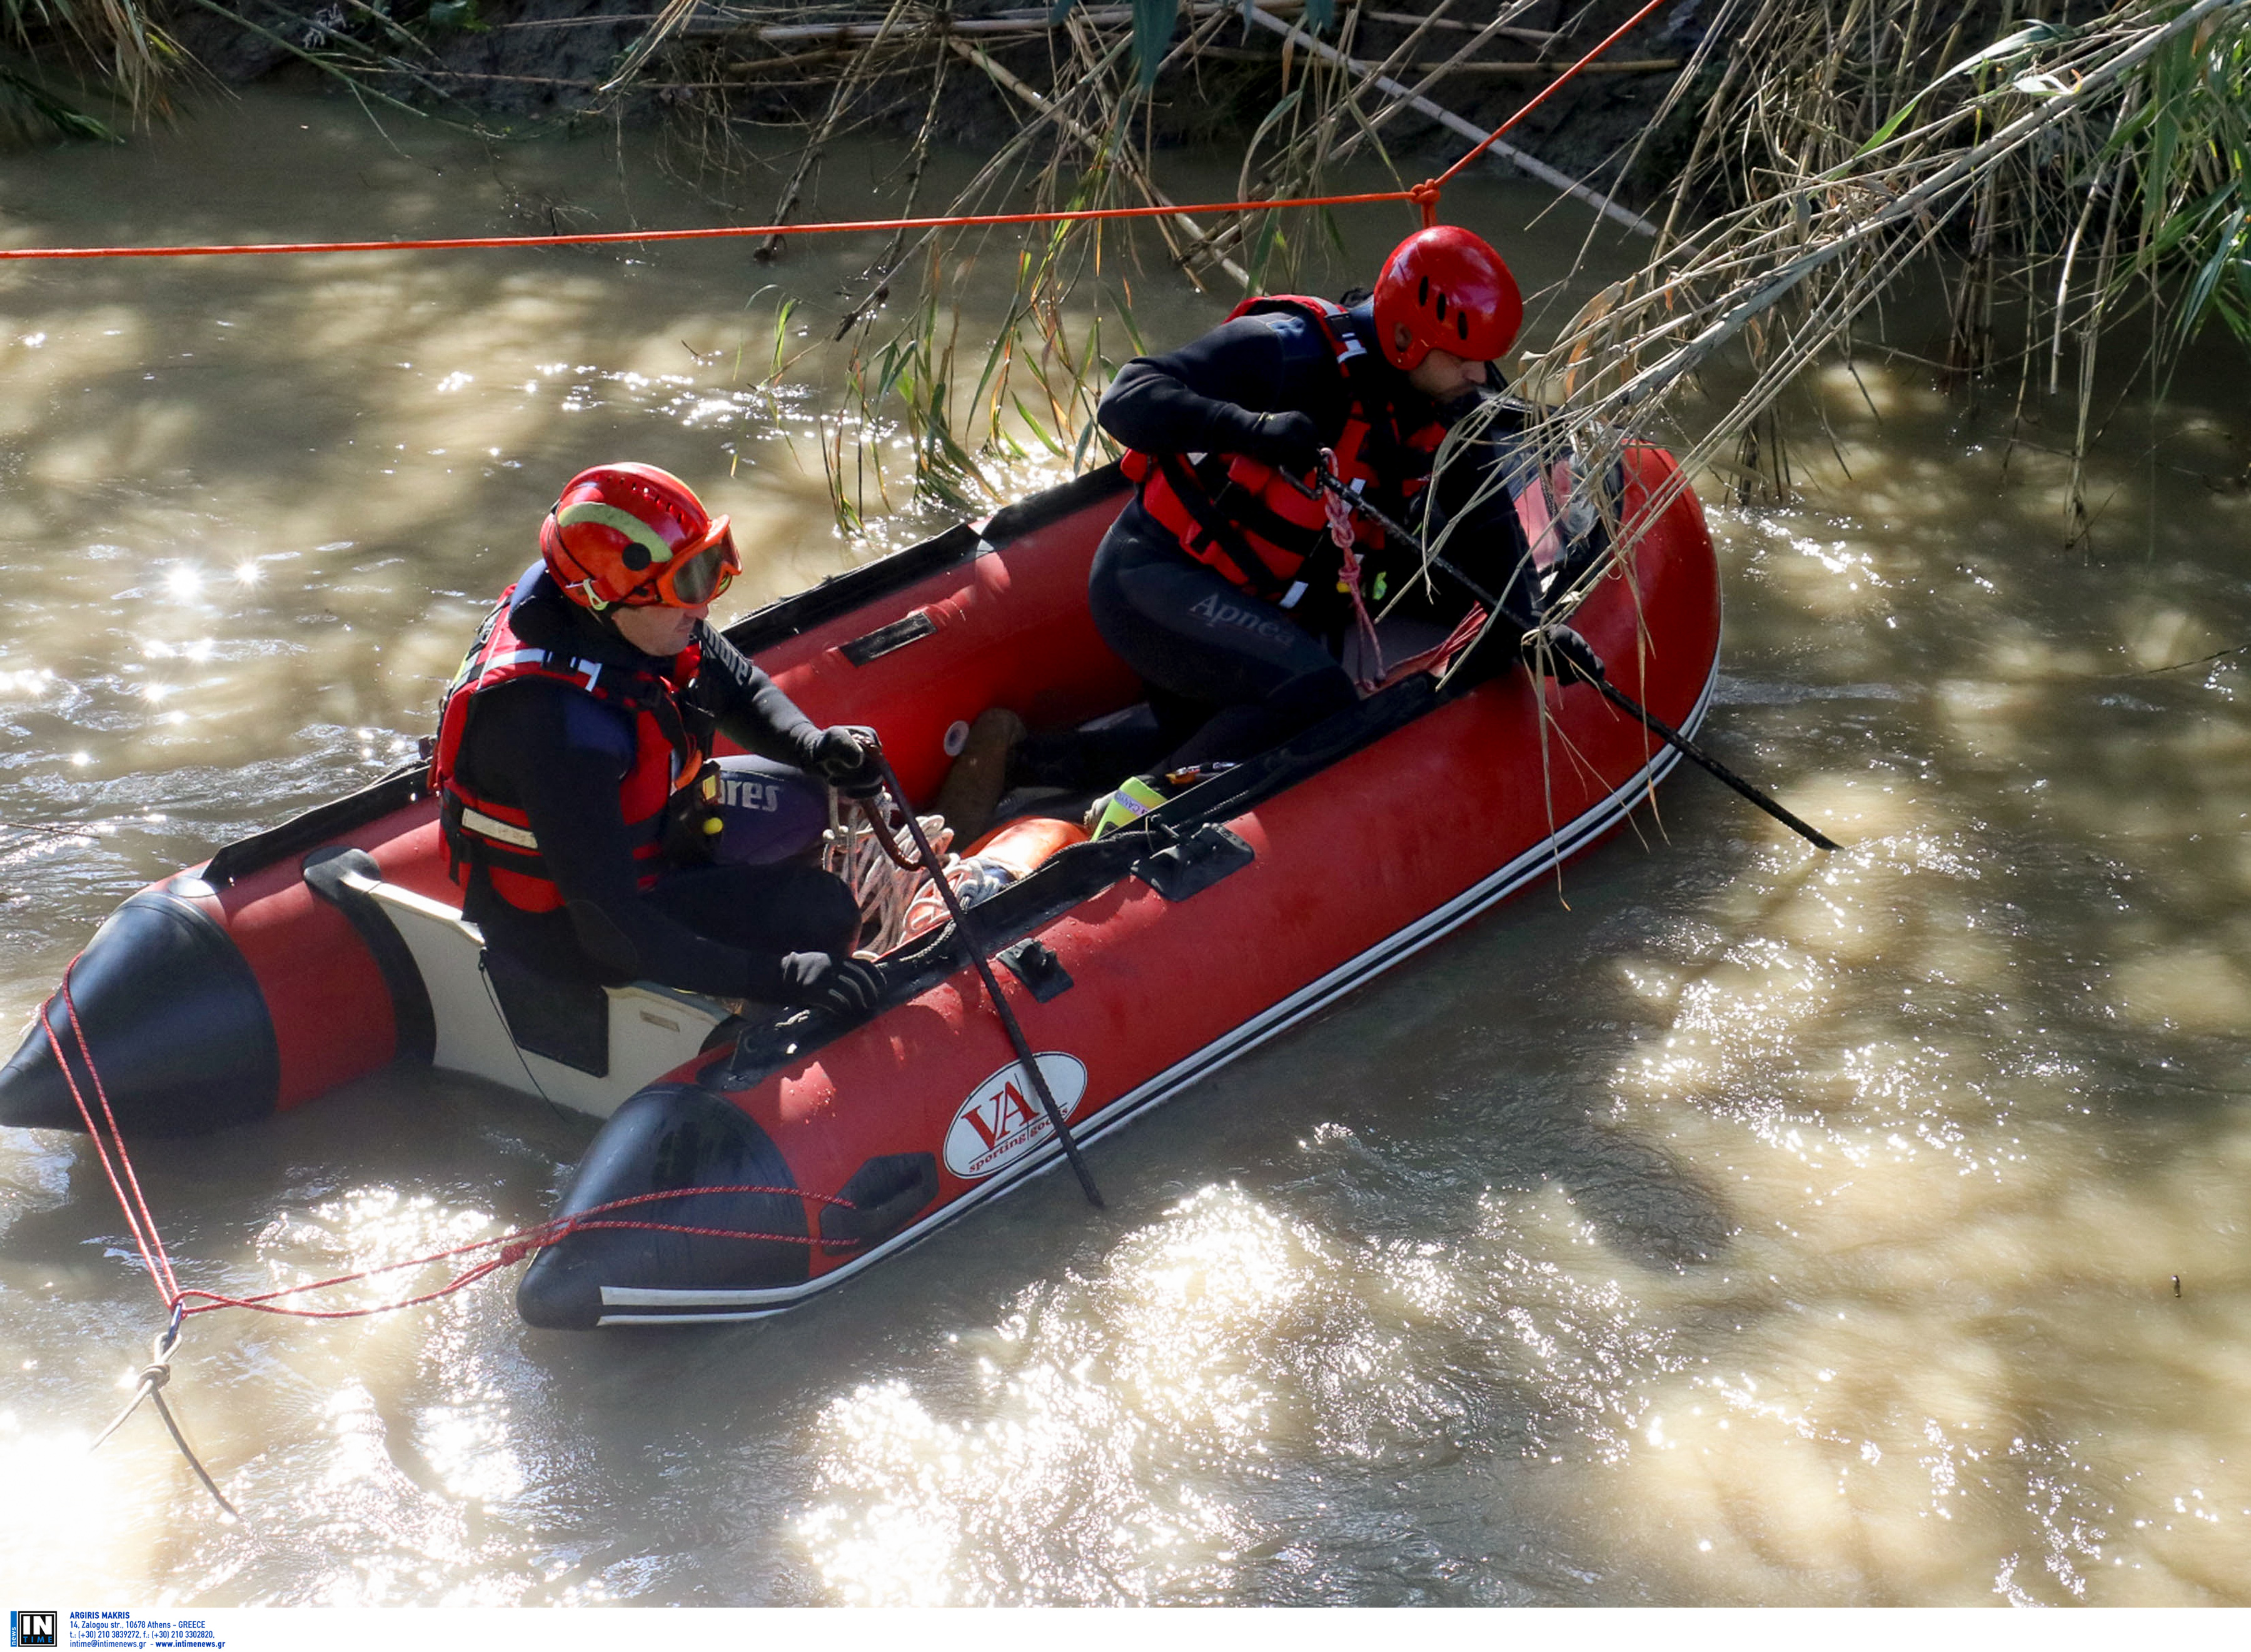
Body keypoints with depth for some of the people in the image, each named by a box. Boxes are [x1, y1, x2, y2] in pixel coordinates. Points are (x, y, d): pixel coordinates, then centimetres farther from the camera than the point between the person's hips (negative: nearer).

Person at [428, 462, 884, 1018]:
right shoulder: (558, 724, -38)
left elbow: (740, 691, 6)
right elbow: (614, 933, -37)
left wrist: (816, 747, -15)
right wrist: (780, 978, -38)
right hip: (558, 926, -9)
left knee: (809, 797, 11)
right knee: (819, 911, -13)